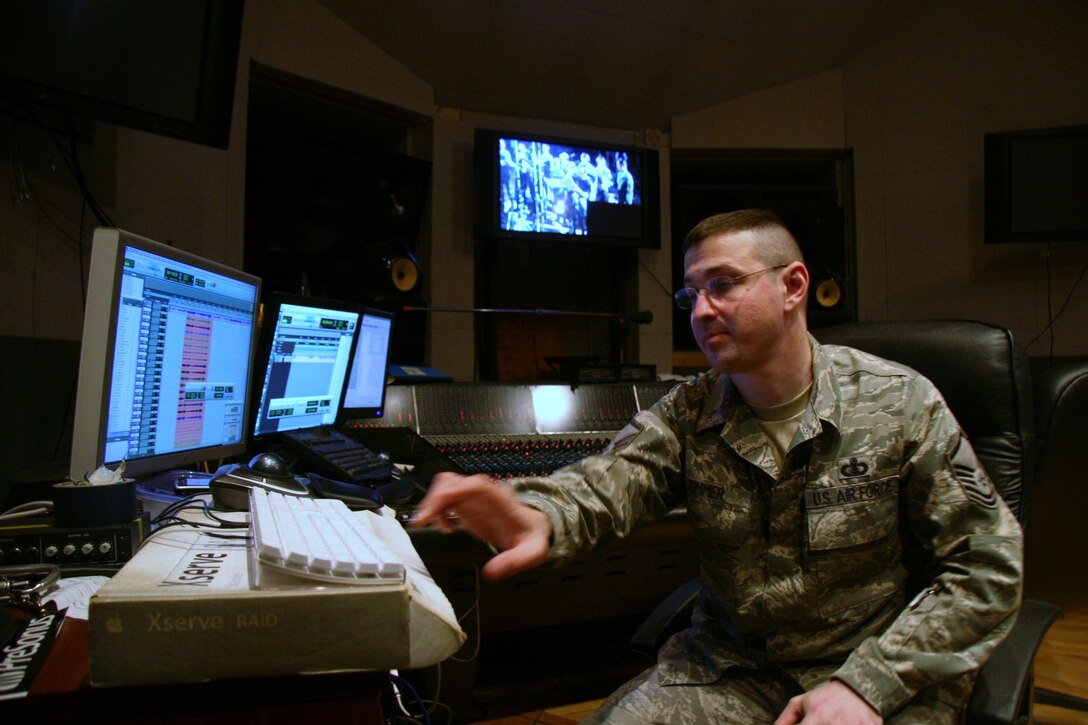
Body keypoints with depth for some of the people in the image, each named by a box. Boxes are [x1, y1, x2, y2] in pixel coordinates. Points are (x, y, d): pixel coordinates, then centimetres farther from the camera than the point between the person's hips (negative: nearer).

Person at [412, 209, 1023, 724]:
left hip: (882, 676, -1)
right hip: (732, 666, 2)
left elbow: (987, 568, -6)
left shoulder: (901, 404, -8)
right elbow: (612, 478, -20)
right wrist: (541, 515, -44)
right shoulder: (689, 413, -1)